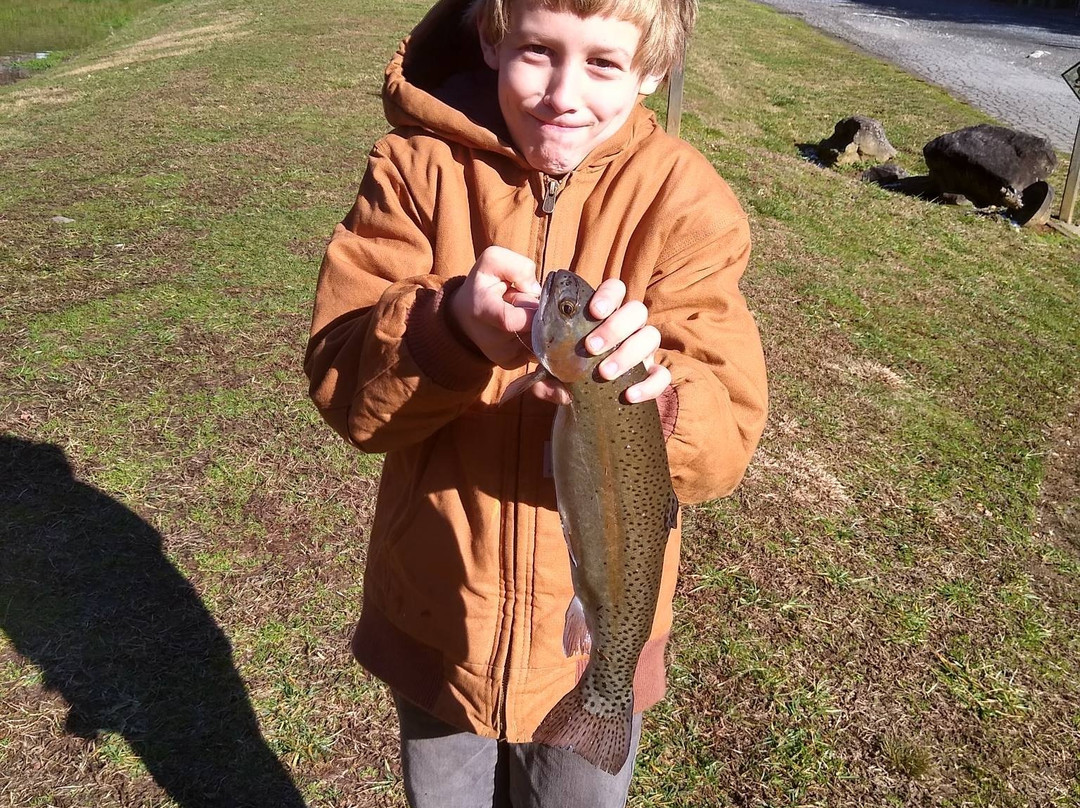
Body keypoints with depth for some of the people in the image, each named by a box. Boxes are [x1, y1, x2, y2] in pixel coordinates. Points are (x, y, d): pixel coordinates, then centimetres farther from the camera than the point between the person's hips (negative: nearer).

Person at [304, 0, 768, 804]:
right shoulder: (419, 164, -10)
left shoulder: (682, 199, -12)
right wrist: (450, 327, -36)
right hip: (438, 615, 1)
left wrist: (651, 396, -40)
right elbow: (343, 384, -16)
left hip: (596, 626, 0)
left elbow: (725, 432, -18)